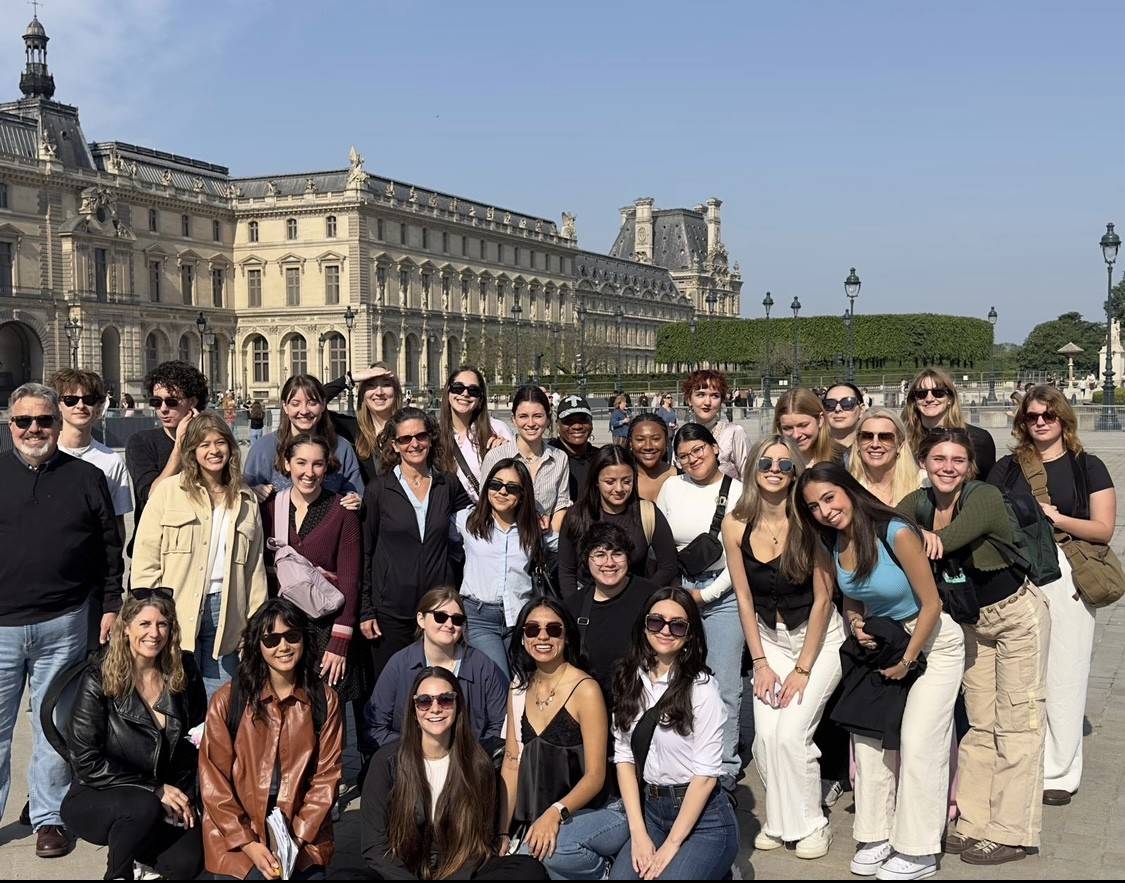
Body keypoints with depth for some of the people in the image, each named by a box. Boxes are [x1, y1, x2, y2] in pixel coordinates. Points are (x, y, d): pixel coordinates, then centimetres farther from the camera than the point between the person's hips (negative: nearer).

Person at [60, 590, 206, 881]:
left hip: (167, 801, 3)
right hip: (95, 799, -3)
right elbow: (85, 762, -14)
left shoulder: (184, 674, 1)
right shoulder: (99, 679, -11)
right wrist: (154, 789, -19)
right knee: (144, 807, -36)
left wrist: (186, 799, -3)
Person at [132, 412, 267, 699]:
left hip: (224, 614, 3)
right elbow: (145, 557, -1)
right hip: (177, 614, -3)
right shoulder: (169, 491, 1)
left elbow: (255, 568, 16)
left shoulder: (246, 501, 13)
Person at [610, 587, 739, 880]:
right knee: (620, 876, -18)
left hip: (702, 817, -4)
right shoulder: (630, 680, 4)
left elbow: (706, 773, -13)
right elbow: (624, 756, 1)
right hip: (649, 809, 4)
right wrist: (638, 834, -7)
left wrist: (671, 845, -14)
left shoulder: (701, 687, -12)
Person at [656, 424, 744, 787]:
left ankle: (725, 774, 8)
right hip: (677, 592, 3)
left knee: (724, 688, -2)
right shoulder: (671, 488, 7)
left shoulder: (738, 492, -2)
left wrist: (707, 593, -5)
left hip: (723, 594, -2)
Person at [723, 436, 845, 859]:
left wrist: (803, 669, -13)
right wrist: (760, 662, -3)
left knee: (790, 732, -15)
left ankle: (810, 825, 6)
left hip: (819, 636, -3)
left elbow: (822, 598, -13)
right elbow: (743, 596, 0)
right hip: (769, 638, 3)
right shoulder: (736, 525, -8)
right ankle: (779, 820, 13)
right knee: (766, 734, -11)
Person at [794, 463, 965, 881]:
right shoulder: (833, 542, -6)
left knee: (917, 743, -7)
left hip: (932, 640, -6)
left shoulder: (896, 533, -27)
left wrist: (906, 661, -13)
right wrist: (856, 622, -11)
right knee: (869, 736, 3)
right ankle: (877, 836, 16)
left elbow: (931, 604, -20)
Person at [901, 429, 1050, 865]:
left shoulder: (985, 498, -24)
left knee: (1015, 724, -1)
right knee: (979, 725, 12)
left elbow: (948, 539, -39)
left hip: (1017, 616, -6)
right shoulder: (918, 504, -6)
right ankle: (973, 824, 20)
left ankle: (1011, 834, 6)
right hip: (972, 623, 6)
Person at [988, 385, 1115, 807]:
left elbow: (1104, 529, -1)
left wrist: (1056, 518, -14)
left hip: (1065, 578, -2)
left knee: (1063, 677, -1)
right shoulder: (1006, 468, 13)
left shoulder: (1087, 467, 6)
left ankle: (1058, 773, 10)